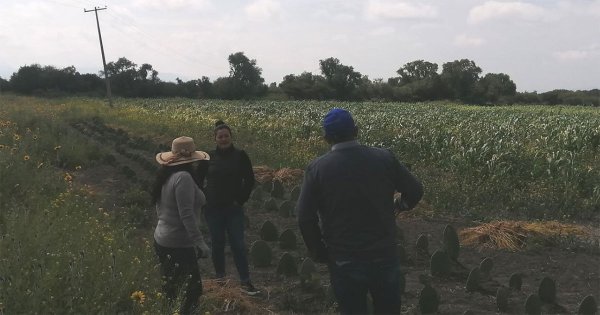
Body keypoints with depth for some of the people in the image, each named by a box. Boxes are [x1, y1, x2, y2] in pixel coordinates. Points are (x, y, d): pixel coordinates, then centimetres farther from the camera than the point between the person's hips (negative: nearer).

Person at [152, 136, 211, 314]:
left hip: (162, 240, 9)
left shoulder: (166, 176, 9)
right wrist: (200, 243, -22)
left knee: (170, 291, 15)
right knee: (193, 289, -2)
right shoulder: (183, 177, -18)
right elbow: (186, 215, -24)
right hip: (179, 245, -9)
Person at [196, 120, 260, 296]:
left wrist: (241, 200, -5)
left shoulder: (240, 156, -3)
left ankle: (245, 283, 1)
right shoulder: (209, 157, 1)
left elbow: (249, 180, 1)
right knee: (217, 243, 11)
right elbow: (198, 180, 10)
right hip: (213, 209, 2)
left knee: (238, 245, -3)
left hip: (234, 209, -1)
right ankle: (220, 277, 26)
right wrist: (203, 199, 1)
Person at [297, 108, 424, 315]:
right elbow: (415, 191, 4)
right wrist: (402, 205, 27)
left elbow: (305, 218, -10)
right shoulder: (384, 158, -5)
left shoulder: (318, 168, -10)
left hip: (345, 261, -1)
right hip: (385, 256, 2)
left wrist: (318, 253, 5)